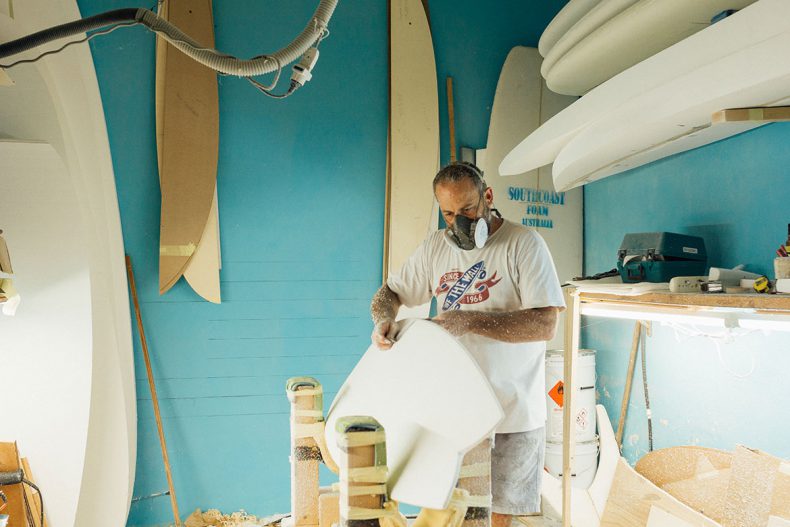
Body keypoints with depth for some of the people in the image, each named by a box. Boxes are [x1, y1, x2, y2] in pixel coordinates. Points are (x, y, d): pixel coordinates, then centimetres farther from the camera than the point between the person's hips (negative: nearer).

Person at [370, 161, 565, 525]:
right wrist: (383, 320, -8)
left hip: (511, 410, -3)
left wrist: (470, 321, -24)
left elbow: (544, 325, -16)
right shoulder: (435, 247, 7)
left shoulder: (524, 244, -8)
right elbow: (390, 293, 15)